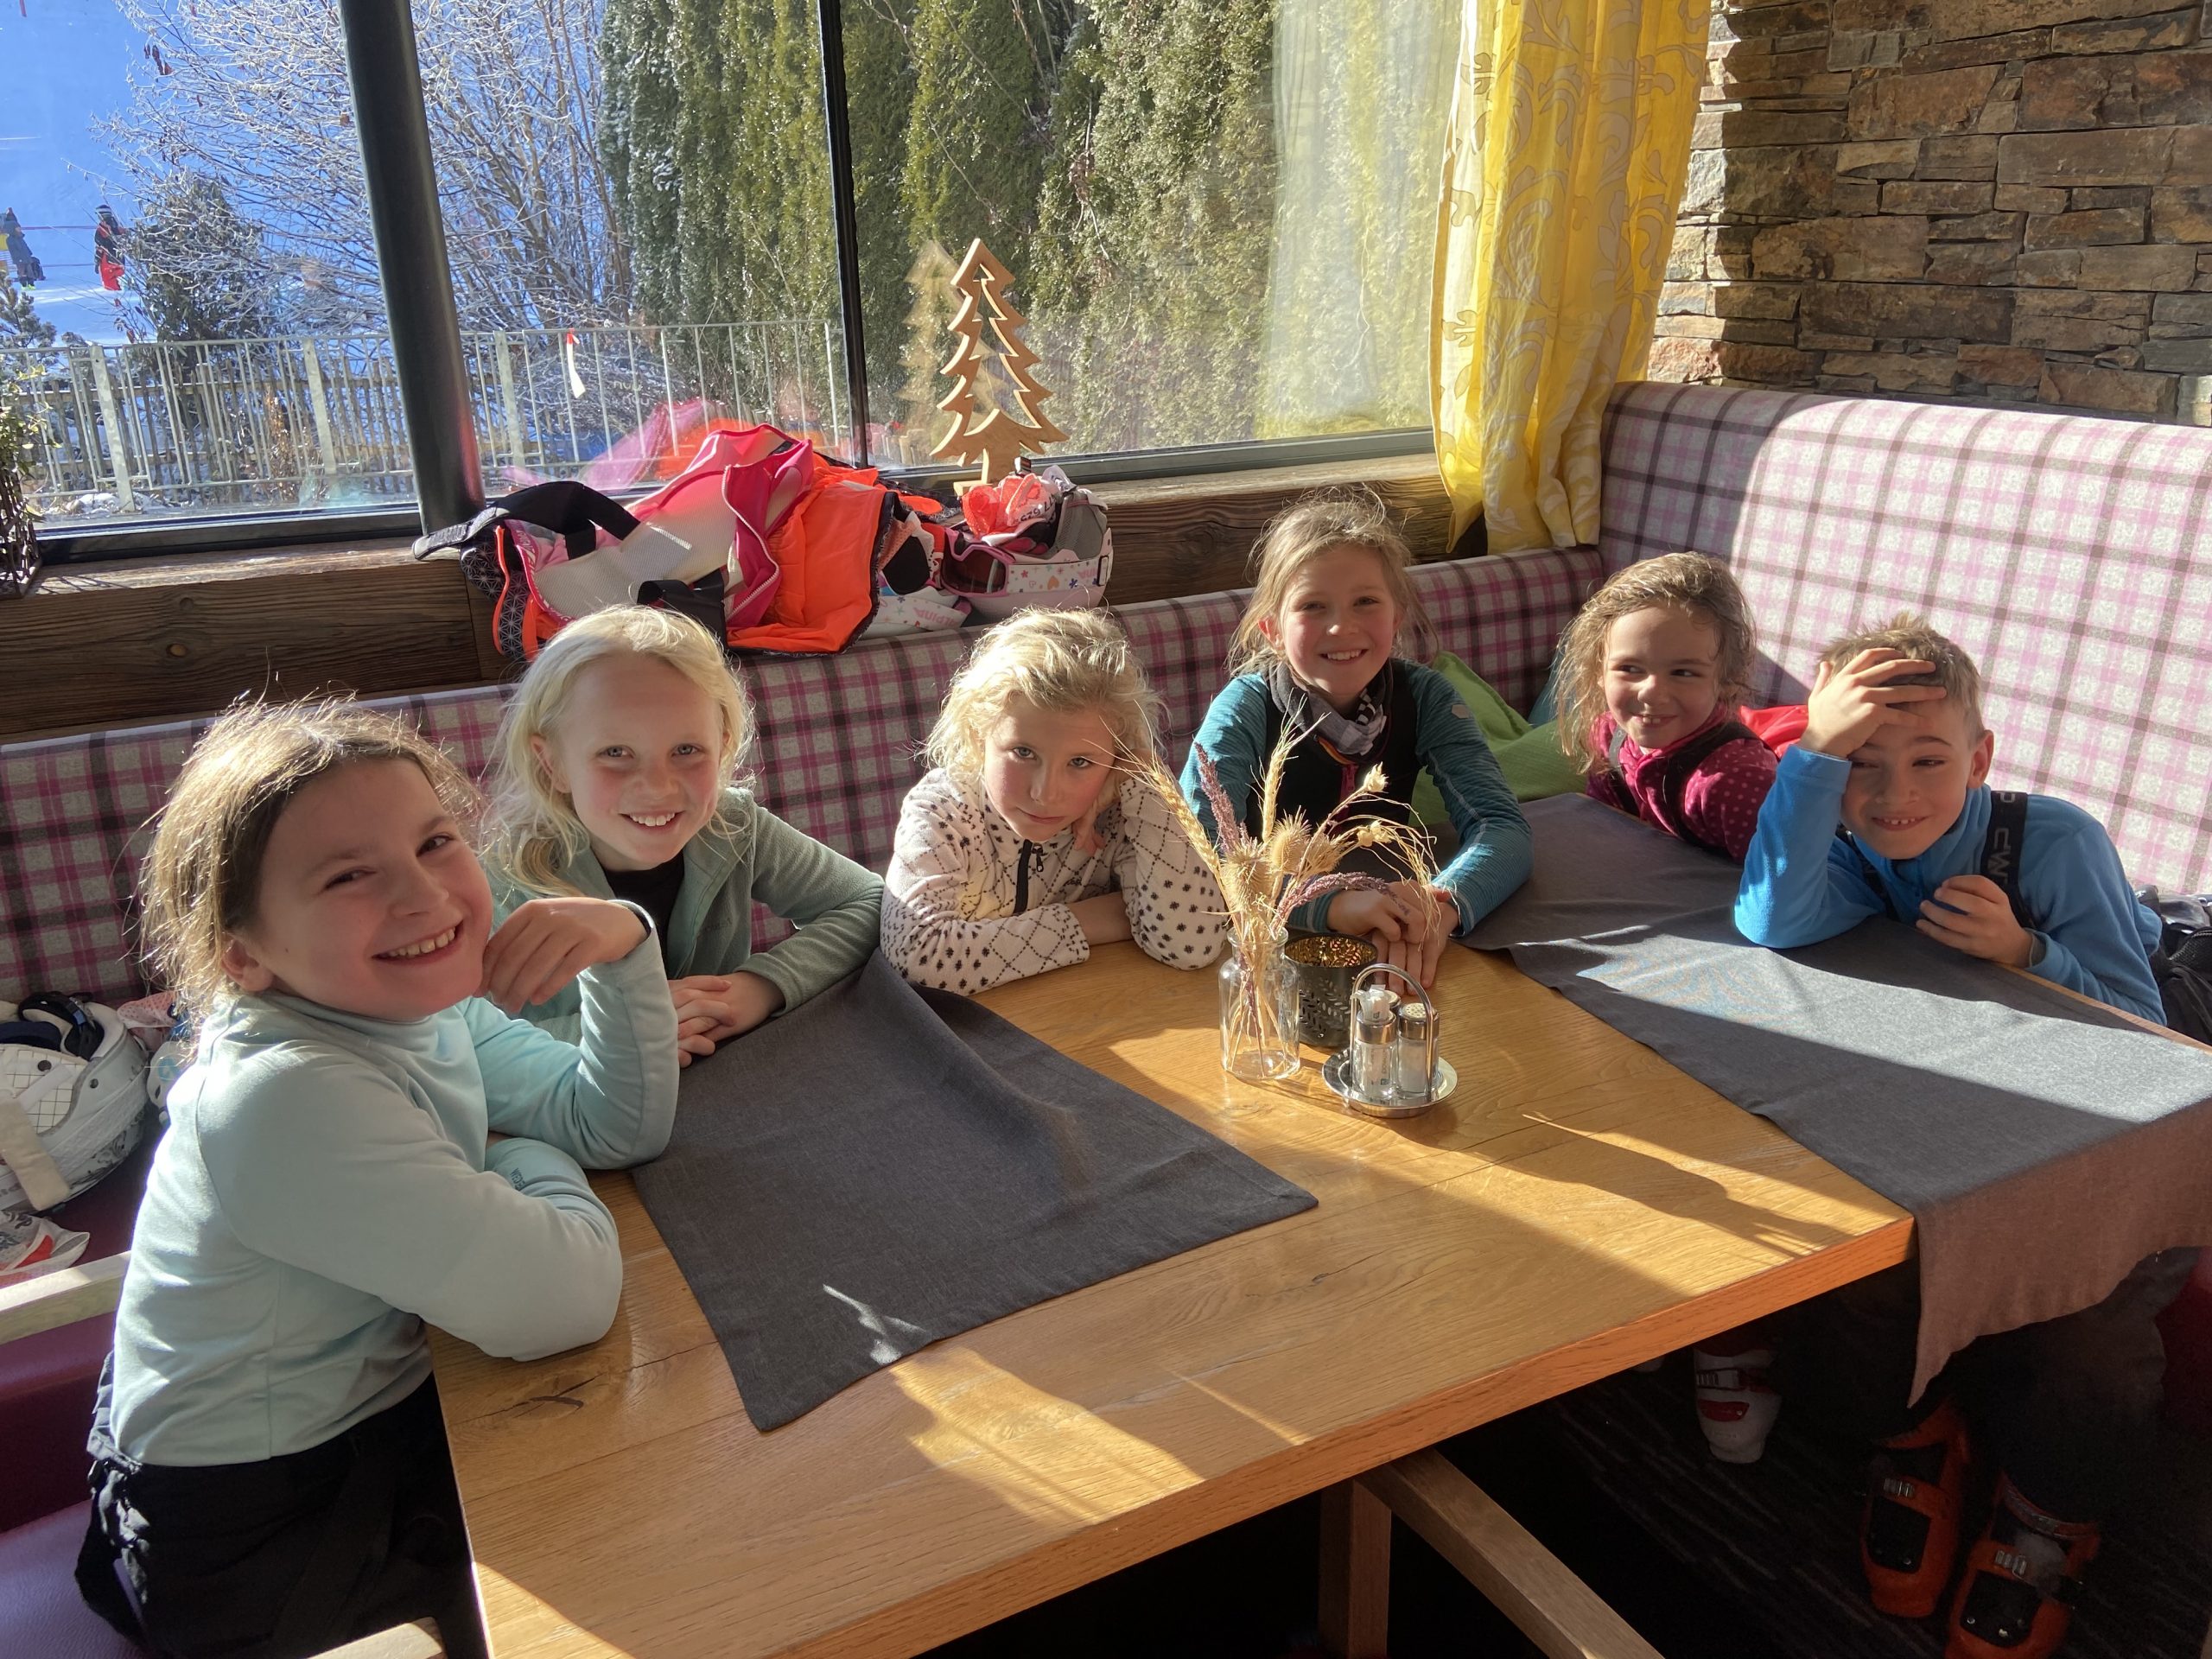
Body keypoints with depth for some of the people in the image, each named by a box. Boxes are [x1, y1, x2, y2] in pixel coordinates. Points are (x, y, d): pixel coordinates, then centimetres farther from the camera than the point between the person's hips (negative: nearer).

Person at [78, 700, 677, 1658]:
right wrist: (524, 1160, -15)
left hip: (372, 1418, 7)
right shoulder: (290, 1095, -33)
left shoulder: (419, 1004, -7)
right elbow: (563, 1301, -36)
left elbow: (622, 1129, -5)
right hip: (256, 1541, -7)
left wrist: (624, 946, -19)